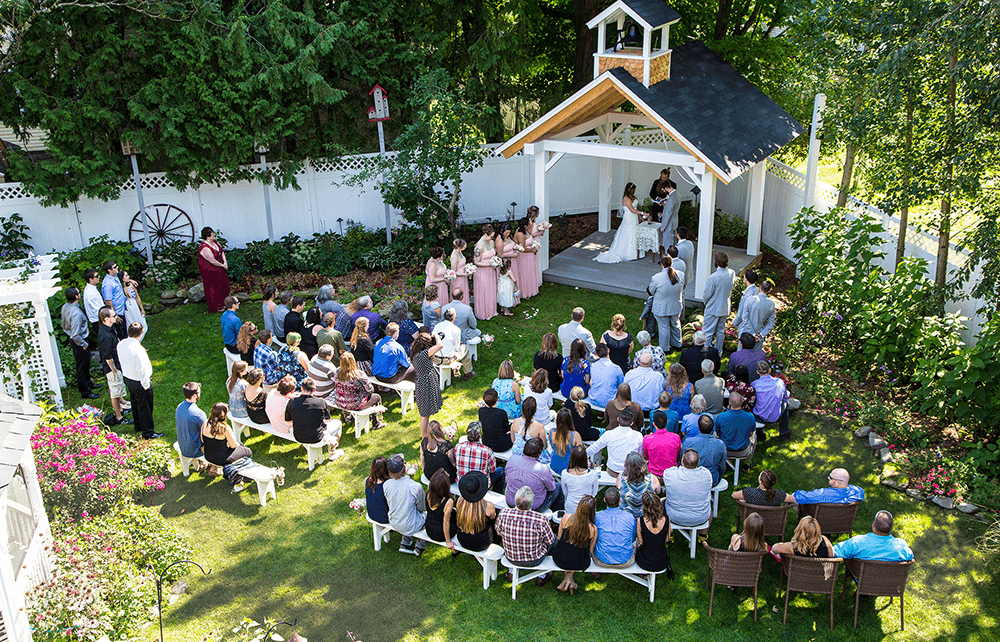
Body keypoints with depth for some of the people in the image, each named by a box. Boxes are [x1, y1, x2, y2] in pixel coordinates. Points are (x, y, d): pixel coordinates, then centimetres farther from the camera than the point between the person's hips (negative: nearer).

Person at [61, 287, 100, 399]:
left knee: (84, 364, 28)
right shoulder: (76, 313, -35)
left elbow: (62, 319, 15)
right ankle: (85, 392, 21)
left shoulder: (65, 307, -6)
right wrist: (84, 344, -18)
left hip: (71, 339, 10)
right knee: (82, 367, 6)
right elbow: (75, 335, -32)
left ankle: (88, 384, 47)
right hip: (79, 341, -10)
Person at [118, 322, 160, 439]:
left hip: (127, 378, 9)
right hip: (139, 383, -9)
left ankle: (138, 425, 46)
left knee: (135, 403, 27)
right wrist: (146, 384, -16)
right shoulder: (138, 350, -33)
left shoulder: (121, 344, -7)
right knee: (145, 407, 7)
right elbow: (142, 370, -28)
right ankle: (148, 432, 20)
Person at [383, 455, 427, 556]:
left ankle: (405, 544, 31)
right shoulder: (416, 487, -29)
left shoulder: (386, 485, -17)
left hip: (393, 523, 5)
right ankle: (419, 548, 33)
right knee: (427, 514, 23)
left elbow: (389, 504, 1)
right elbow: (422, 508, -11)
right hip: (410, 527, -5)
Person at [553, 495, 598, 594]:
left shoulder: (566, 517, -20)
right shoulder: (593, 529, -22)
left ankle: (566, 576, 32)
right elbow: (590, 551, -6)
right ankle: (569, 577, 23)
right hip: (579, 565, 0)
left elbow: (559, 538, -4)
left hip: (560, 560, 0)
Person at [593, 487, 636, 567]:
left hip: (601, 562, 0)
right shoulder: (630, 517, -14)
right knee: (635, 543, 33)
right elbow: (633, 539, 5)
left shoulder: (597, 517, -16)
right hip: (625, 562, 1)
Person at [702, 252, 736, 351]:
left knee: (707, 332, 6)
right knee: (721, 331, 21)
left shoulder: (714, 277, -27)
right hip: (726, 308, 6)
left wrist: (705, 302, 4)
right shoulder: (732, 274, -7)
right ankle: (719, 352, 33)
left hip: (713, 309, -6)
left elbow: (707, 294, -17)